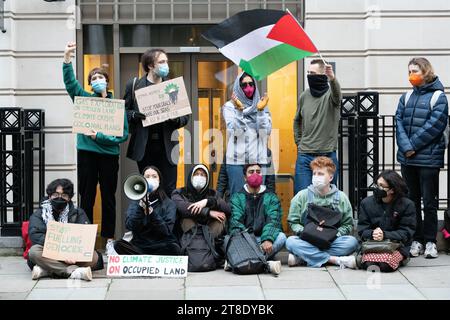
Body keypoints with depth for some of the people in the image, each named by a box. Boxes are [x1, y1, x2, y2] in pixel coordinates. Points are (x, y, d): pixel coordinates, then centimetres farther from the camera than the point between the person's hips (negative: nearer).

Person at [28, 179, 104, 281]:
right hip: (49, 255, -1)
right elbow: (36, 235, -10)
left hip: (73, 256, 1)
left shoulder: (78, 213, 12)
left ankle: (46, 270, -35)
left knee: (93, 256, -27)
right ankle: (73, 271, -41)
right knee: (34, 251, -30)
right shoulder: (38, 215, 8)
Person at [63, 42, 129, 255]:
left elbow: (123, 134, -3)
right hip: (86, 152, 1)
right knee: (86, 197, 4)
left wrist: (100, 136, -15)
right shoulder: (84, 99, 7)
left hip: (109, 153, -1)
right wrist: (67, 57, -20)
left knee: (108, 198, 6)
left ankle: (109, 239, 15)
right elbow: (70, 82, -8)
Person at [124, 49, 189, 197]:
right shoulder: (134, 85, 5)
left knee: (169, 190, -1)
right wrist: (135, 115, -16)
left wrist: (177, 120, -12)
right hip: (144, 145, 0)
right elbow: (124, 112, 5)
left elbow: (185, 115, 9)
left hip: (166, 145, 1)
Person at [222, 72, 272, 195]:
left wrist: (260, 110, -12)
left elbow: (266, 132, -1)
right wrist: (240, 110, -19)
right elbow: (235, 131, -9)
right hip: (237, 160, -2)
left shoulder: (262, 105, 10)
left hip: (258, 159, 2)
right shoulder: (229, 106, 3)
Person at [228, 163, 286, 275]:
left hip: (264, 241, 1)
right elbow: (235, 221, -4)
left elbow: (273, 221, -4)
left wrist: (268, 239, -26)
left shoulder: (271, 198, 14)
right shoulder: (237, 198, 12)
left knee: (281, 237, -28)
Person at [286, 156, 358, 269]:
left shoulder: (341, 198, 7)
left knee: (352, 242, -29)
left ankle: (301, 258, -30)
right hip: (307, 241, -1)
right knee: (291, 242, -31)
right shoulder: (301, 196, 6)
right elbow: (293, 222, 5)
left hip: (331, 242, 1)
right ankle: (335, 259, -32)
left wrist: (334, 233, -12)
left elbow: (348, 225, 7)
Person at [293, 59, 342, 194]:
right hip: (304, 155, 3)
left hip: (327, 155, -3)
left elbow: (337, 94, -31)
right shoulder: (304, 96, 9)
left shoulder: (330, 93, -4)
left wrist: (332, 79, -51)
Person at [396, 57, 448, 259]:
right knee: (412, 201, 10)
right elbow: (399, 122, 2)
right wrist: (406, 147, -13)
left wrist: (413, 146, -13)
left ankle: (430, 241, 10)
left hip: (429, 158, -5)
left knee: (429, 202, 1)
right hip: (408, 159, 5)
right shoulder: (406, 97, 11)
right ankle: (416, 240, 18)